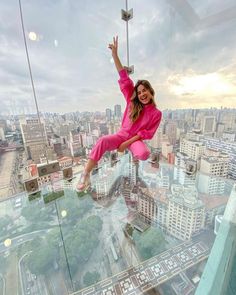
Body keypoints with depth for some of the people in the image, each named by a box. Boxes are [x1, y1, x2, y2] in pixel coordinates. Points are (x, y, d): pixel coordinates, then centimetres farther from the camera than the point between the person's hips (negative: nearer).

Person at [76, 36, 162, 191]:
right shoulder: (132, 101, 3)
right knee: (103, 140, -30)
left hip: (136, 139, -1)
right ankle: (85, 175, -27)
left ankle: (135, 154, 5)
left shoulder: (156, 113, -2)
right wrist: (115, 54, -9)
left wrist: (127, 143, -15)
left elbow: (147, 133, -6)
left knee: (144, 154, -35)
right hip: (122, 135, 1)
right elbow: (124, 78, -3)